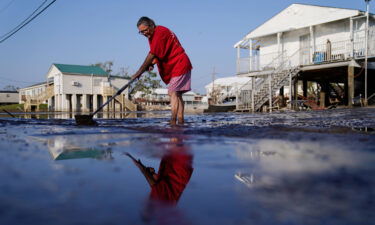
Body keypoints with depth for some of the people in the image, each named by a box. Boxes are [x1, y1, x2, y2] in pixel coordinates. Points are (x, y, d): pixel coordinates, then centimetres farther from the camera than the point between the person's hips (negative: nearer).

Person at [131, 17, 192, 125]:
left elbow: (152, 54, -23)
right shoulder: (152, 35, 14)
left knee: (173, 92, -16)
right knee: (177, 94, 7)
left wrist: (139, 72, -22)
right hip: (174, 67, 10)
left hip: (179, 64, -10)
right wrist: (151, 64, -8)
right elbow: (157, 54, 14)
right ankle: (181, 121, 8)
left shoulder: (160, 32, -18)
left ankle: (173, 122, -20)